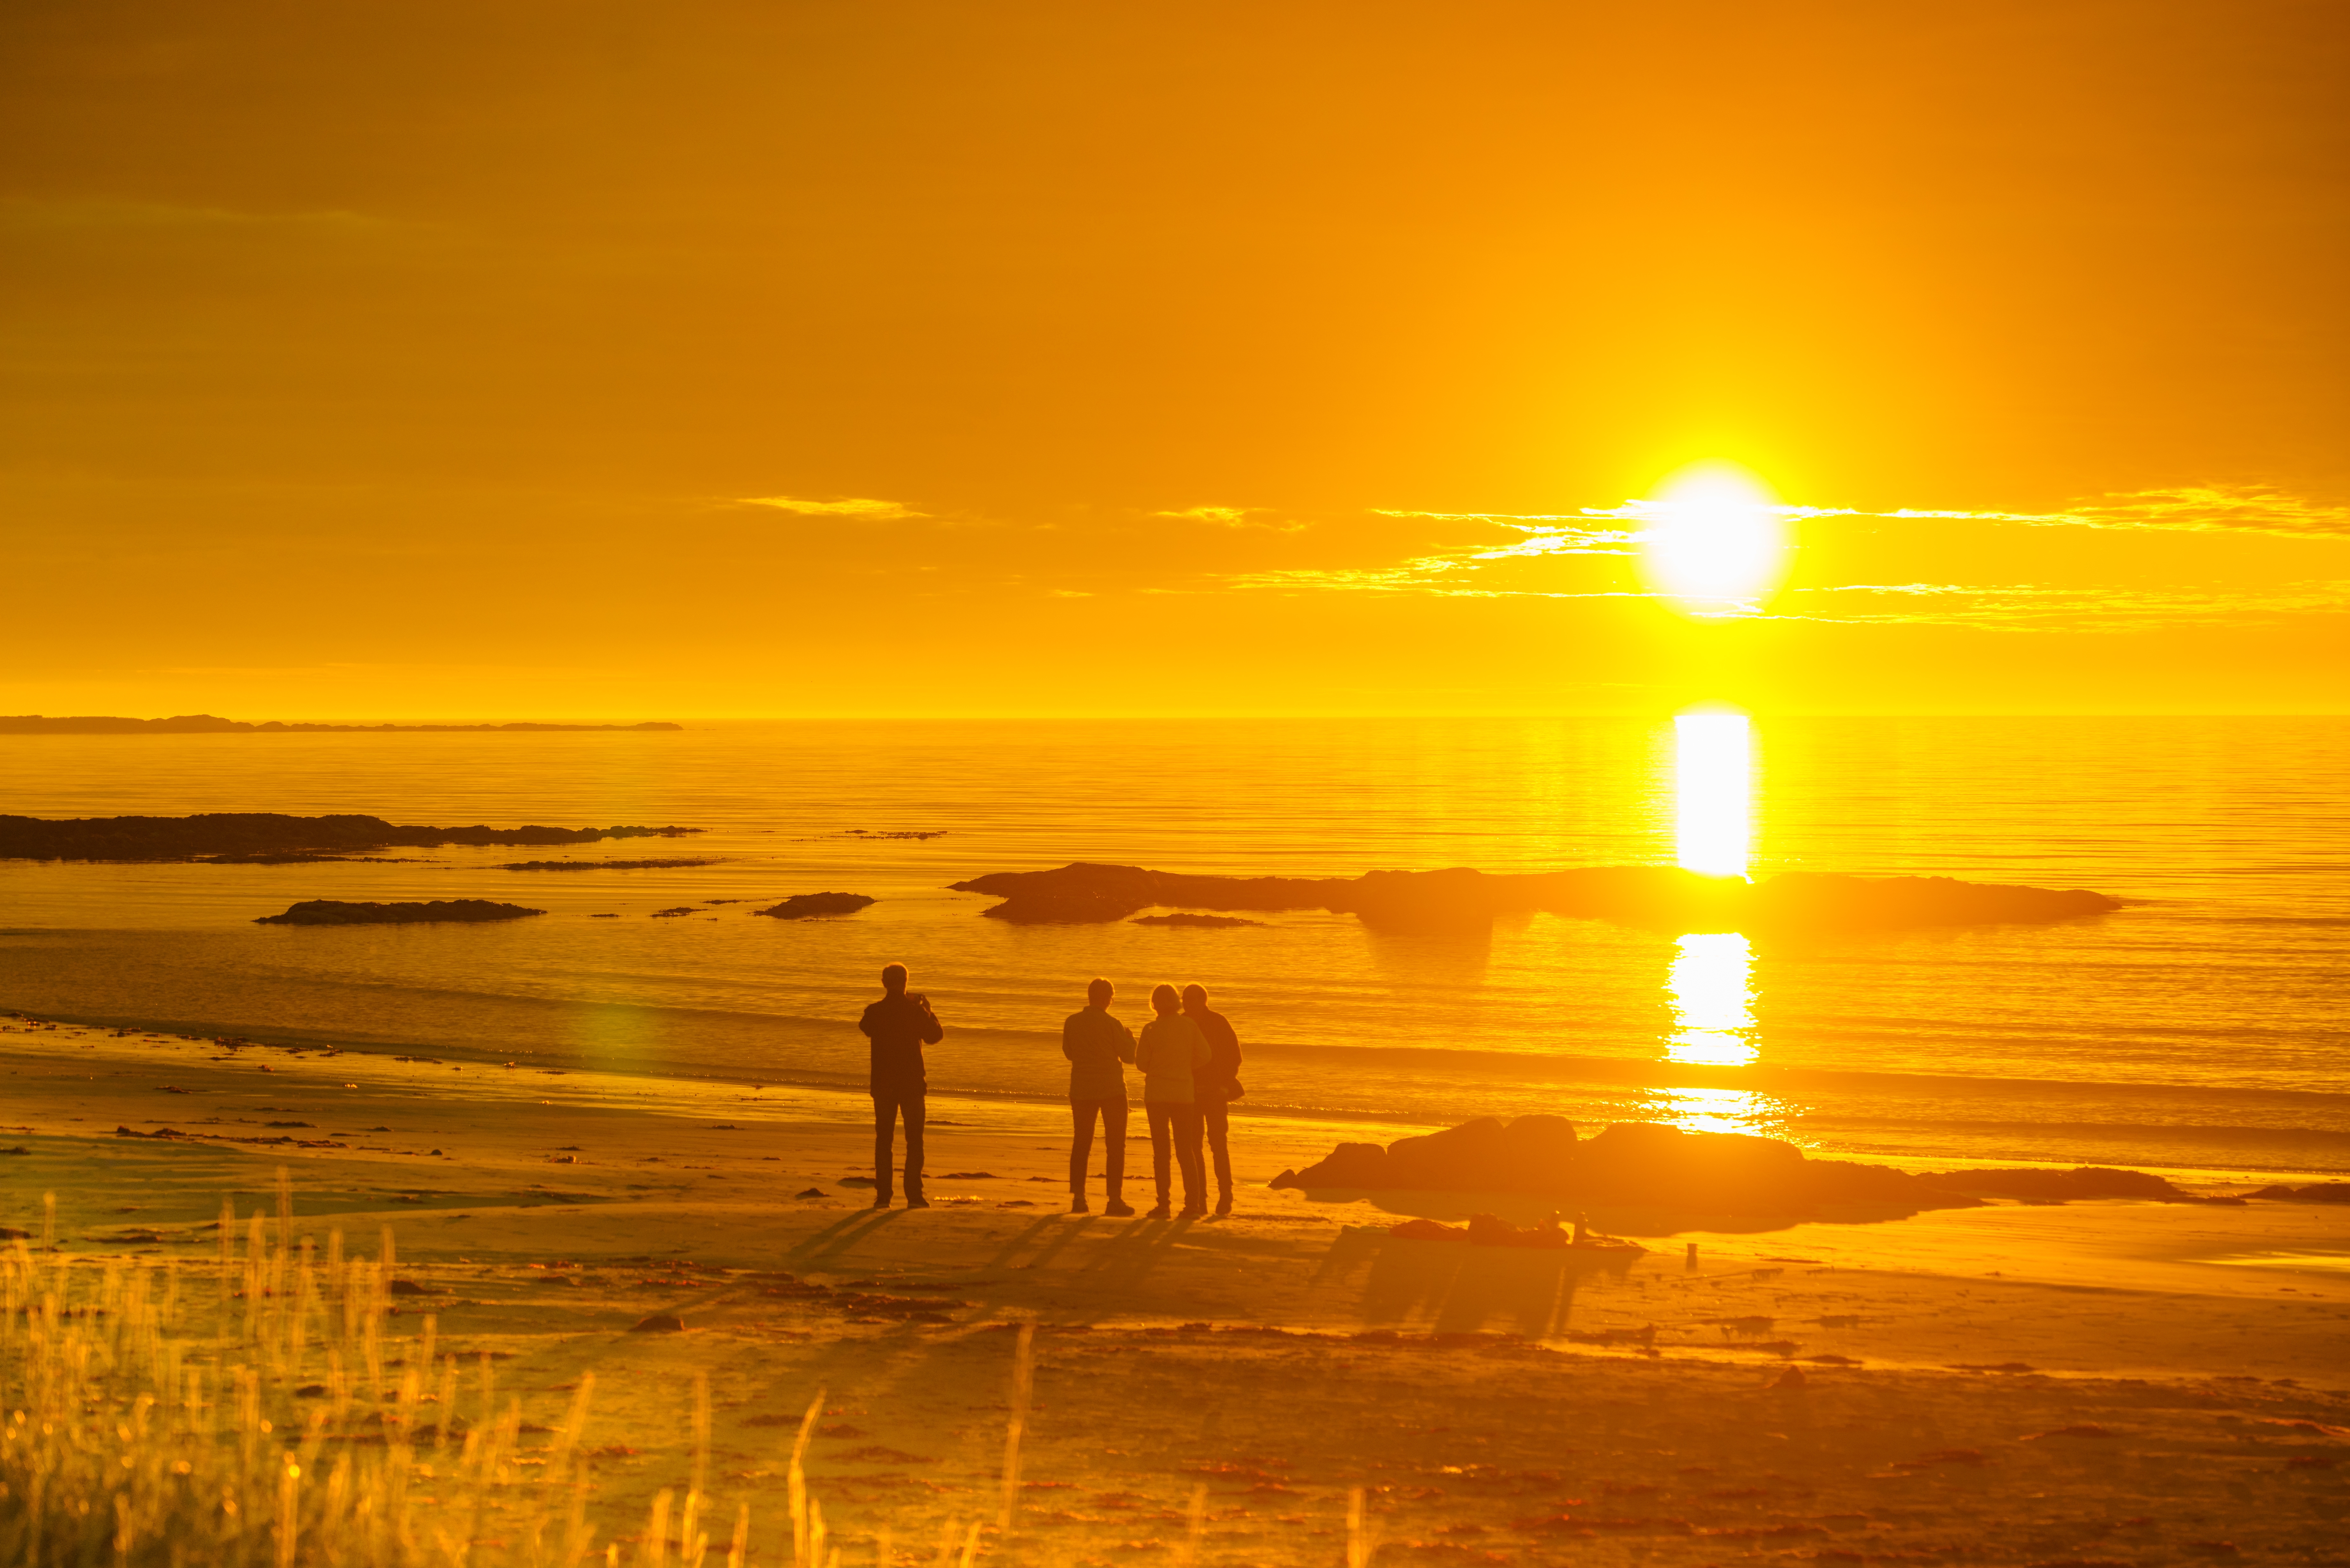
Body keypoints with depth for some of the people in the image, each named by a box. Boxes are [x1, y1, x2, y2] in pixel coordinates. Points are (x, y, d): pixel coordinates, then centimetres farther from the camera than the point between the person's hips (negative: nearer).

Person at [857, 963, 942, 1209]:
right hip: (912, 1084, -1)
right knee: (914, 1141, 5)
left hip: (883, 1085, 1)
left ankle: (883, 1195, 3)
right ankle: (914, 1195, -1)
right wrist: (928, 1011, 17)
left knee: (884, 1140, 8)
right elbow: (935, 1036, 3)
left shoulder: (875, 1012, -6)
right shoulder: (915, 1011, -10)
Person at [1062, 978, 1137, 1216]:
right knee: (1115, 1145, 2)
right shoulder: (1112, 1024, -12)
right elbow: (1129, 1056, -4)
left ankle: (1078, 1198, 8)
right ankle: (1114, 1199, -3)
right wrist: (1130, 1038, 16)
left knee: (1081, 1143, 11)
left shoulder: (1072, 1022, -1)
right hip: (1112, 1089, -4)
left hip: (1081, 1089, 4)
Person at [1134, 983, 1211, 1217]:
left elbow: (1142, 1063, -5)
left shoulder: (1151, 1029, -8)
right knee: (1186, 1149, 8)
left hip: (1157, 1094, -2)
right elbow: (1204, 1056, 1)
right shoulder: (1189, 1026, -2)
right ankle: (1192, 1204, 2)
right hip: (1184, 1092, 2)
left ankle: (1163, 1204, 1)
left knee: (1161, 1150, 4)